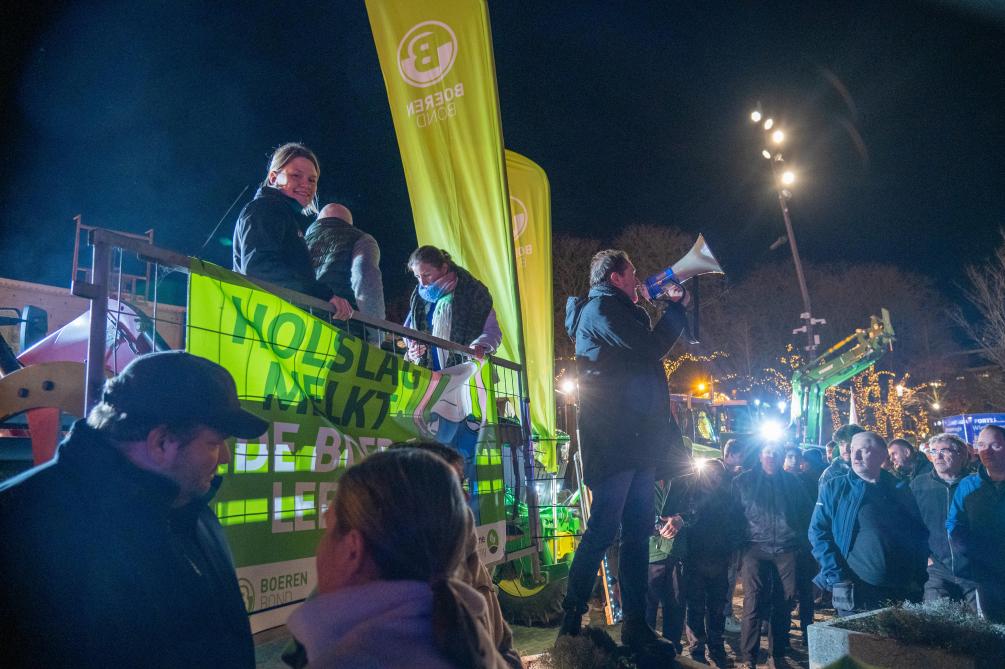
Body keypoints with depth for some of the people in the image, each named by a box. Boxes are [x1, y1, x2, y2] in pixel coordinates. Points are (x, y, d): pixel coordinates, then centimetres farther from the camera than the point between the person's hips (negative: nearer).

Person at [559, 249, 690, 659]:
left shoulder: (620, 313, 24)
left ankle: (636, 626, 16)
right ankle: (571, 621, 4)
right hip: (614, 440, -10)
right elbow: (652, 348, -13)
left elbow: (649, 347, 28)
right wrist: (675, 307, 2)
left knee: (637, 533, 9)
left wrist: (668, 310, 22)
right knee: (604, 528, -8)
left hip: (636, 440, 10)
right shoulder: (600, 309, -6)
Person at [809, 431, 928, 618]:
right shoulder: (833, 489, 1)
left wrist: (918, 578, -1)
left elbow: (921, 534, 11)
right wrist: (836, 578, -13)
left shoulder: (900, 490, 8)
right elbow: (818, 533, -3)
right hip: (853, 592, -2)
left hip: (902, 593, 2)